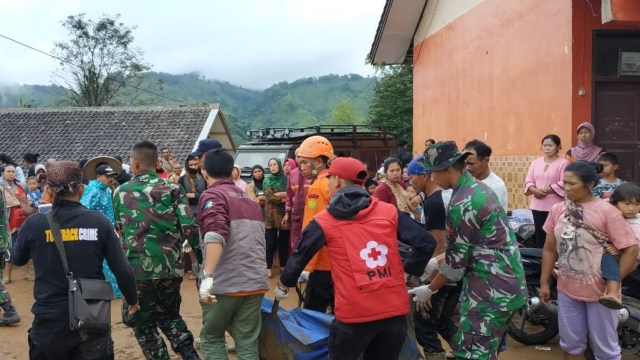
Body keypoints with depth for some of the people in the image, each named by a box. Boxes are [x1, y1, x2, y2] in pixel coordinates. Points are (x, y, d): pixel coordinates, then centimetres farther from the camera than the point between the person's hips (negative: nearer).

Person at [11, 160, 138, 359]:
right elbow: (122, 269, -7)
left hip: (50, 321, 0)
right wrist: (132, 299, 10)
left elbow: (17, 259, 13)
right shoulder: (98, 221, -9)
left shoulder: (35, 224, -8)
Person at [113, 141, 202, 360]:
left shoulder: (120, 192, 3)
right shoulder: (172, 189, -1)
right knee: (169, 314, 23)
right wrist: (202, 259, -1)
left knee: (143, 323, 17)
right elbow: (189, 227, -9)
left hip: (139, 268, -2)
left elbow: (119, 228, 16)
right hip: (171, 266, 2)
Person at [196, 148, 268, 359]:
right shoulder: (250, 199, 19)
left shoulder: (212, 195, -4)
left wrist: (208, 276, -28)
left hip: (225, 283, -5)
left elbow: (216, 234, -22)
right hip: (256, 282, 6)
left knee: (211, 338, 13)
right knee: (248, 343, 10)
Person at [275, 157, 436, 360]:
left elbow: (300, 256, 11)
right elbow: (426, 243, 2)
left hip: (354, 314, -3)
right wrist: (408, 270, 14)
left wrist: (283, 285, 28)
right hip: (396, 310, 3)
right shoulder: (389, 212, 4)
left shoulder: (324, 221, 0)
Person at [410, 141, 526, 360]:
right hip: (505, 284, 10)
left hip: (490, 289, -10)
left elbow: (457, 261, -14)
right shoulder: (478, 188, 11)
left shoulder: (462, 203, -20)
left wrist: (429, 290, -2)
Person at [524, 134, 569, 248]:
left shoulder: (563, 163, -5)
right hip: (537, 205, 5)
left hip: (554, 205, -5)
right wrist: (535, 190, -12)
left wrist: (545, 190, -16)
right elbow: (529, 180, 8)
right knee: (539, 234, 12)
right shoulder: (536, 162, 12)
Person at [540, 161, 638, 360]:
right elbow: (549, 249, 7)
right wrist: (544, 282, 7)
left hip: (599, 292, -4)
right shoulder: (557, 210, 0)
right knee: (570, 344, 19)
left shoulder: (607, 211, -14)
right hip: (567, 290, 4)